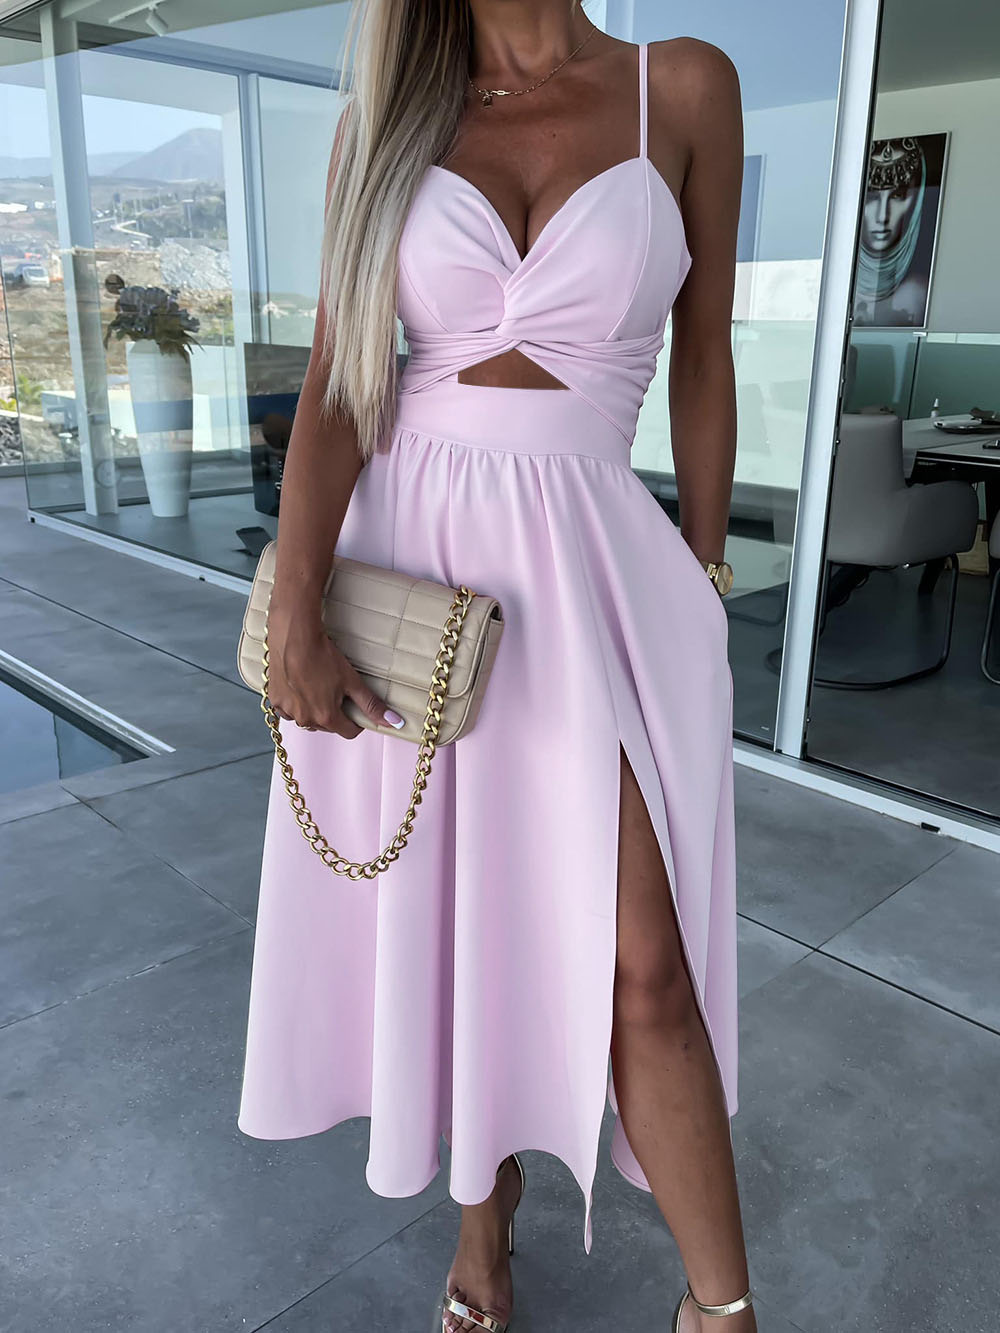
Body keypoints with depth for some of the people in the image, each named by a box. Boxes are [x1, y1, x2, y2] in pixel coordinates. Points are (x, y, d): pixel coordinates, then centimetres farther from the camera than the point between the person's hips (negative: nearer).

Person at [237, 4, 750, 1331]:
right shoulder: (387, 121, 6)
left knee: (641, 966, -3)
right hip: (407, 551, 2)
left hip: (584, 569, -1)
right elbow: (335, 389, -3)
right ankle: (485, 1223, 37)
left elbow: (704, 363, 7)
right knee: (452, 925, 12)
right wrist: (292, 623, -13)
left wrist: (702, 577, 9)